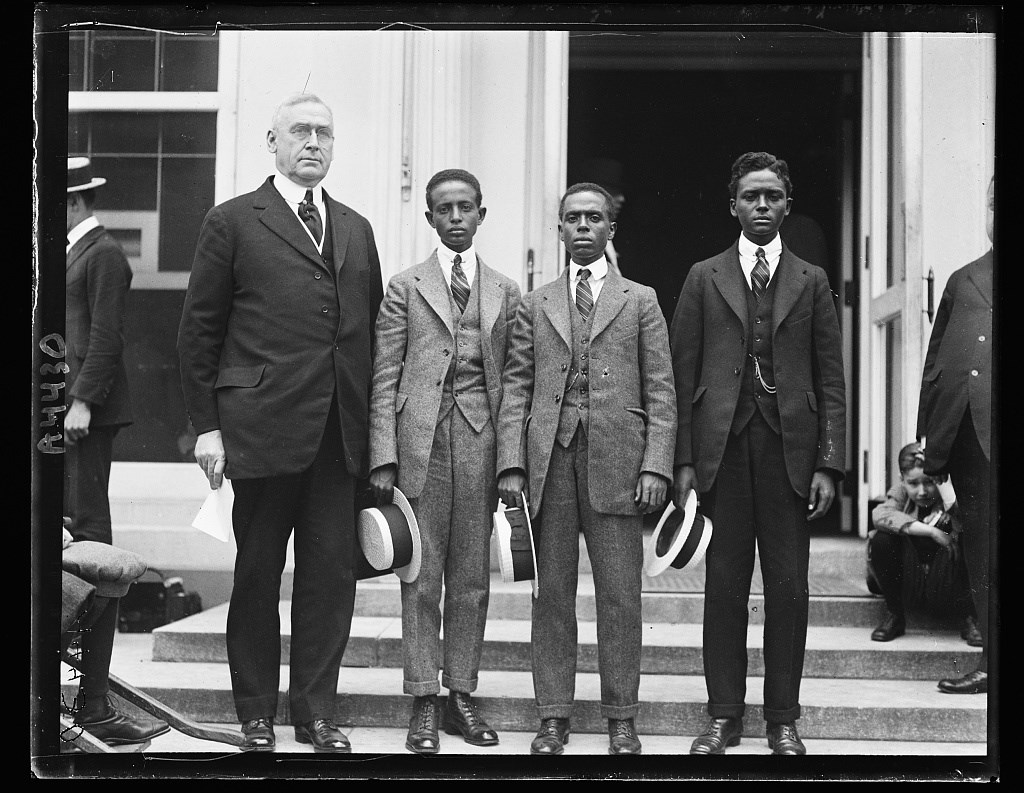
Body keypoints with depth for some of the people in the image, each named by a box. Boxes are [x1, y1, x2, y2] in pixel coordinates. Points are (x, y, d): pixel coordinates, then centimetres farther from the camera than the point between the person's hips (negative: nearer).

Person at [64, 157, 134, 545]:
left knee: (87, 516, -7)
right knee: (67, 511, 10)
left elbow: (106, 337, -17)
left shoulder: (104, 254, -11)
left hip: (90, 409, -10)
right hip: (70, 401, 10)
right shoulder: (75, 250, 19)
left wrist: (82, 403, -20)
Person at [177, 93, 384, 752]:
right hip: (262, 427, -4)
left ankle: (316, 711, 15)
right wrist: (208, 426, -4)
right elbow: (199, 330, 1)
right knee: (257, 574, 6)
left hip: (340, 435, 4)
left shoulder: (357, 230, 16)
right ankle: (256, 714, 18)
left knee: (333, 576, 4)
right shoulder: (233, 222, 3)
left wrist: (374, 424, 9)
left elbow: (370, 330, 16)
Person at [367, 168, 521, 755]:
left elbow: (513, 380, 10)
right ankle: (424, 704, 6)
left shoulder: (506, 293, 12)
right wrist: (384, 457, -6)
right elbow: (385, 380, 3)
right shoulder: (405, 288, 7)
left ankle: (462, 696, 15)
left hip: (482, 441, 2)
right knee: (423, 578, 0)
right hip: (420, 440, -2)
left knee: (473, 578, 6)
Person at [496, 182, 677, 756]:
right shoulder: (536, 305, 15)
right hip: (549, 460, 2)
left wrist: (656, 466, -7)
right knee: (553, 593, 4)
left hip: (617, 462, -1)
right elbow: (516, 389, 9)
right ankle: (554, 717, 10)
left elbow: (660, 393, 5)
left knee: (620, 595, 0)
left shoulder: (641, 301, 11)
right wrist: (511, 464, -2)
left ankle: (622, 719, 8)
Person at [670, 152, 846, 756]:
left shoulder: (812, 282, 10)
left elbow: (831, 381, 6)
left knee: (789, 586, 2)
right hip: (722, 448, 0)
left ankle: (784, 719, 11)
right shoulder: (705, 278, 10)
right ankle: (724, 716, 11)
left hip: (790, 450, 0)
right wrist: (684, 460, -2)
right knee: (725, 583, 3)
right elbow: (684, 374, 6)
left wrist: (829, 464, -3)